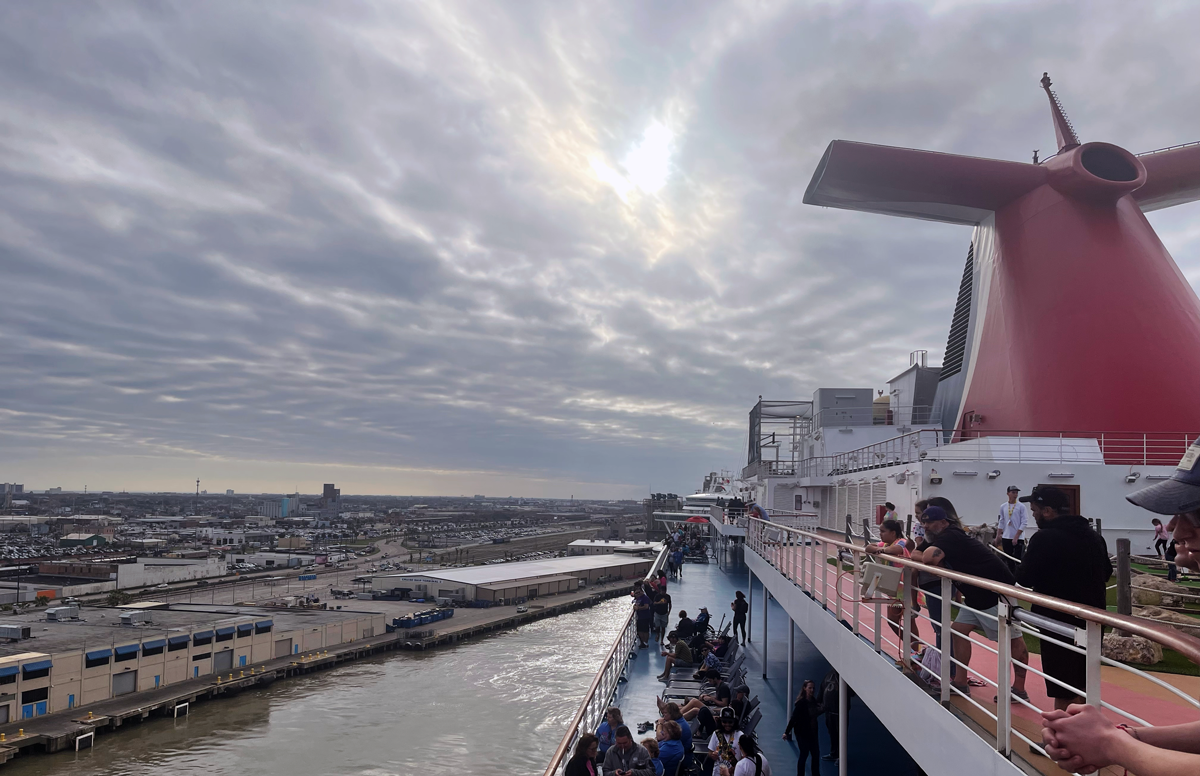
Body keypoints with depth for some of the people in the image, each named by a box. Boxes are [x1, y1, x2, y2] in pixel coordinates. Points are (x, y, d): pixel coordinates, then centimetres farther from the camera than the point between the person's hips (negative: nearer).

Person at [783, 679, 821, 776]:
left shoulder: (813, 701, 0)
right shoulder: (801, 702, -20)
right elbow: (793, 718, -20)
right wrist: (787, 732, -20)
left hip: (812, 732, 6)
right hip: (802, 733, -6)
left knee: (816, 754, 11)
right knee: (804, 754, 3)